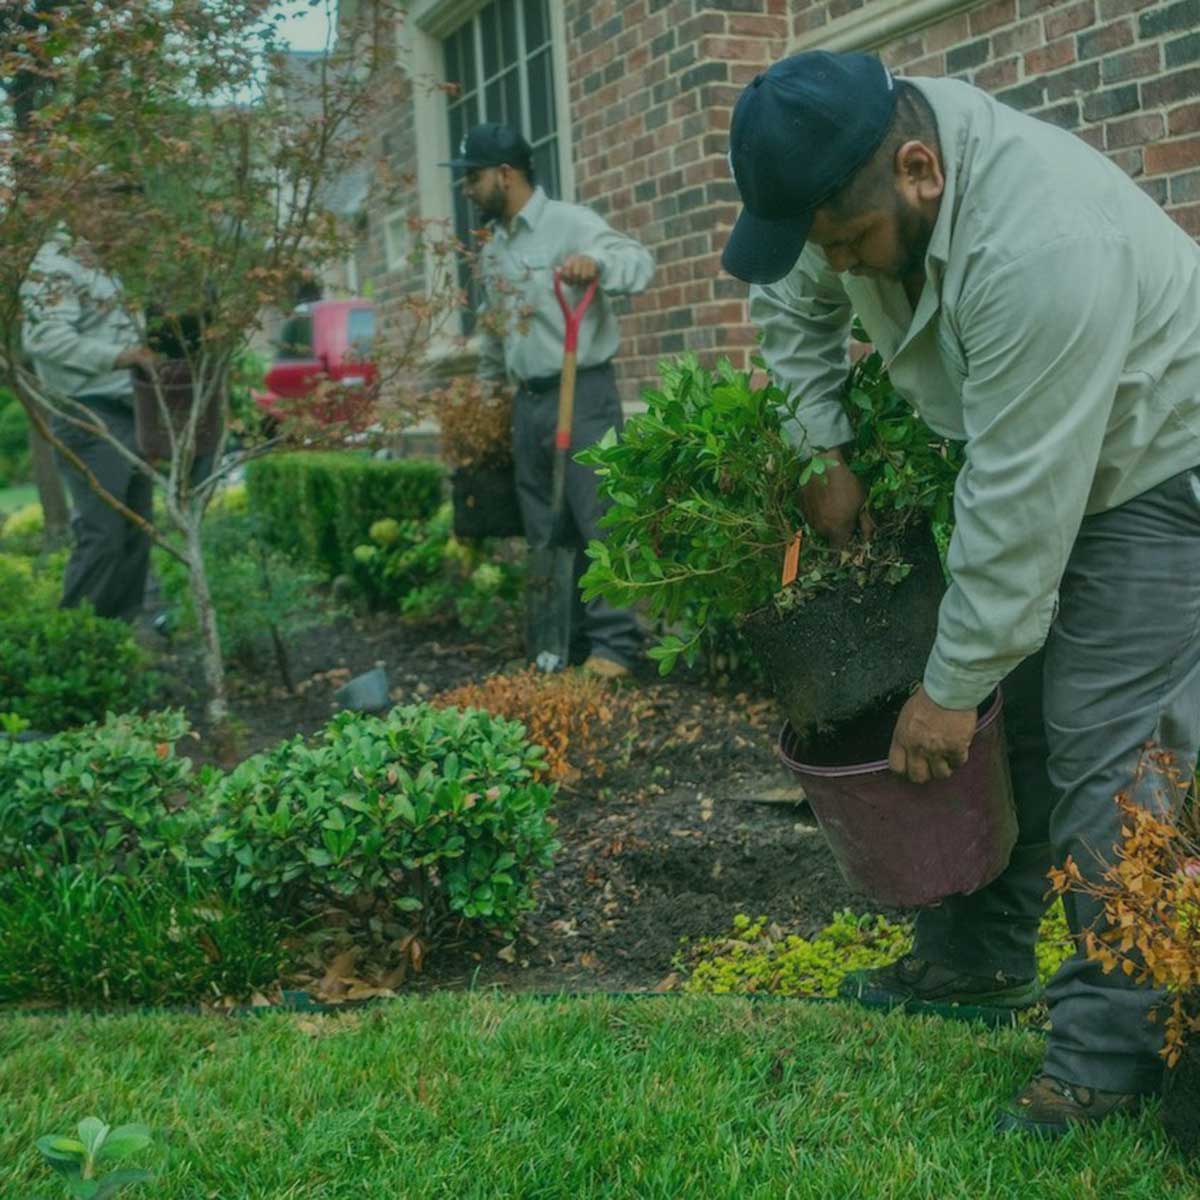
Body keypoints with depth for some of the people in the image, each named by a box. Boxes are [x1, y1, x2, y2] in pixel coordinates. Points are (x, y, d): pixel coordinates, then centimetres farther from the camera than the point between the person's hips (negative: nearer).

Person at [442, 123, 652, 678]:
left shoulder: (569, 223, -8)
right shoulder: (493, 247, 16)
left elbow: (640, 262, -21)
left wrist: (597, 262, -40)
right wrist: (487, 384, 26)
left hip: (582, 393, -8)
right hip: (528, 400, 8)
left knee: (597, 519, -8)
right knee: (543, 529, 10)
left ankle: (613, 643, -2)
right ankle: (562, 635, 19)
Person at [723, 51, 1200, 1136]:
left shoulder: (1042, 248, -38)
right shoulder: (859, 169, -12)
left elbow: (1020, 504, -33)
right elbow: (792, 303, 8)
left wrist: (951, 687, -25)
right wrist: (822, 452, -1)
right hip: (1031, 464, 8)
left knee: (1103, 753, -11)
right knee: (1005, 717, 11)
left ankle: (1111, 1050, 0)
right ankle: (979, 956, 27)